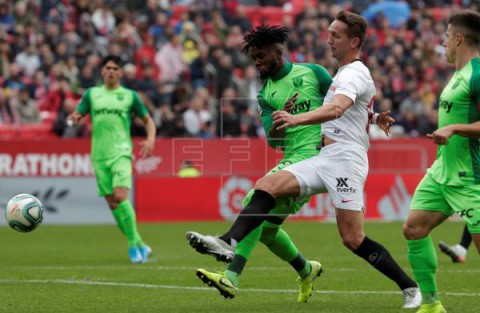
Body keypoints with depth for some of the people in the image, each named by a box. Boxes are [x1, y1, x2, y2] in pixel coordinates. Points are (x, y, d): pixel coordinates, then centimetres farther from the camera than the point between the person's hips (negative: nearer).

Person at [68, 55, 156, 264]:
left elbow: (148, 120, 13)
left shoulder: (129, 95, 6)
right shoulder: (92, 94, 12)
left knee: (120, 196, -22)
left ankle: (134, 244, -12)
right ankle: (139, 246, 12)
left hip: (121, 152, -3)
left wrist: (150, 140, -5)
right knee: (112, 202, 1)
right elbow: (77, 115, 13)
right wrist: (74, 118, -11)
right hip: (99, 154, 3)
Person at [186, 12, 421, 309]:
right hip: (323, 159, 9)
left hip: (344, 157, -9)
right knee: (267, 185, -11)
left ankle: (410, 287, 0)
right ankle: (230, 241, -26)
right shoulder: (346, 73, 22)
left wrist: (296, 119, -42)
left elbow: (336, 109, -29)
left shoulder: (354, 73, -8)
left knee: (354, 240, -11)